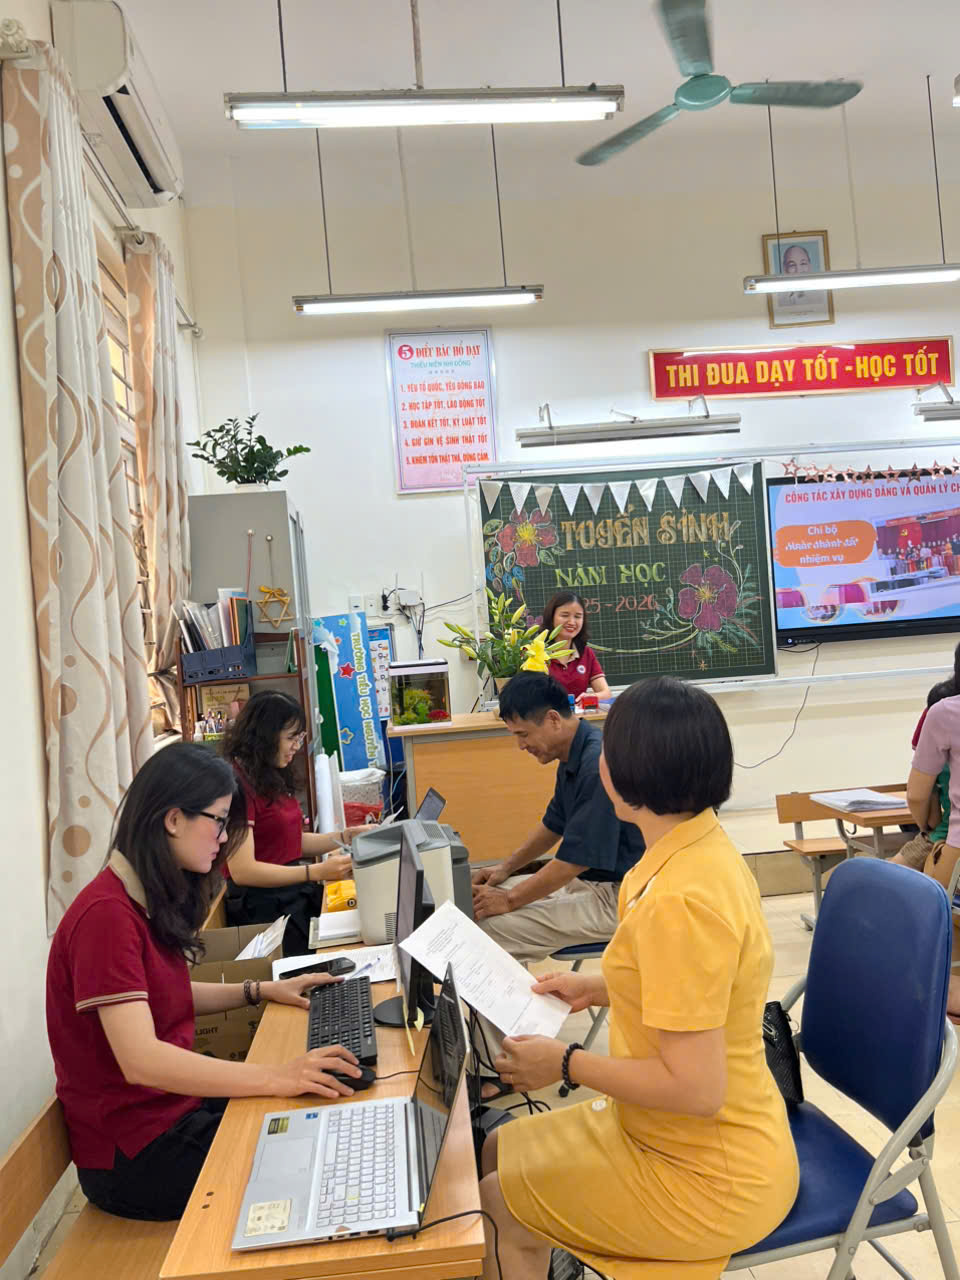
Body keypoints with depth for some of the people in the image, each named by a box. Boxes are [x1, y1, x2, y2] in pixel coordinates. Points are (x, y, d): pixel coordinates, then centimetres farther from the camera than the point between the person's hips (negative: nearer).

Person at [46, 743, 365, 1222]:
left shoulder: (151, 901, 7)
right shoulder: (107, 914, -23)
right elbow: (140, 1061, -31)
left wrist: (261, 991, 11)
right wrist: (275, 1078, -37)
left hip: (173, 1105, 9)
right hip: (134, 1155, -9)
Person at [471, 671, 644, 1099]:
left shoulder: (599, 763, -26)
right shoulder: (574, 757, 6)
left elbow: (576, 859, -25)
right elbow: (554, 824, 21)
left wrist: (510, 900, -15)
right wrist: (506, 869, 13)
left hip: (613, 897, -11)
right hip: (585, 879, 11)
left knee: (488, 929, -18)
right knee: (483, 902, 10)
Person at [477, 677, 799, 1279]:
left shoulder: (682, 901, -32)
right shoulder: (705, 849, -3)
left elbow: (694, 1087, -29)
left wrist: (566, 1062, -17)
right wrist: (601, 988, 10)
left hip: (706, 1179, -8)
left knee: (491, 1203, 7)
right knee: (500, 1149, 18)